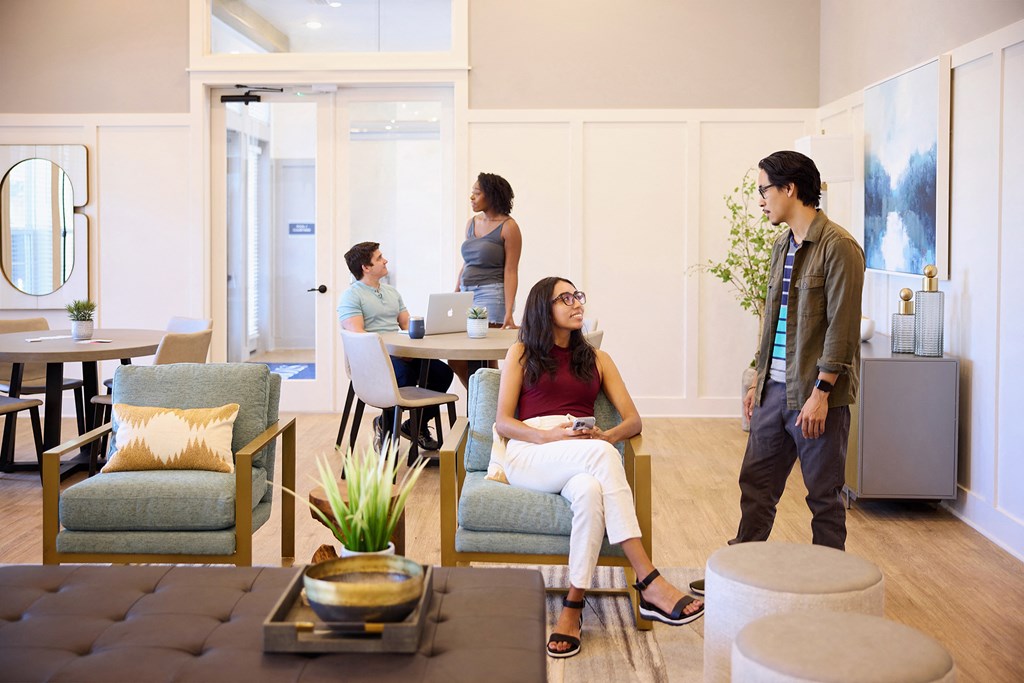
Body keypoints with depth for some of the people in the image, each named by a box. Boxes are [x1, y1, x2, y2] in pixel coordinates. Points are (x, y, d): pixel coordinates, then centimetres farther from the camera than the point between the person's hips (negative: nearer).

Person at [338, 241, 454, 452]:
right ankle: (385, 425, -9)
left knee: (443, 372, -15)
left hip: (400, 354, 7)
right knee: (405, 375, -37)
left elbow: (407, 324, 20)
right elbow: (357, 335, -15)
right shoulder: (351, 296, -3)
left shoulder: (391, 292, 23)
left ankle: (416, 425, 4)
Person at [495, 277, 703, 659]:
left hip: (584, 460, 3)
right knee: (600, 454, -36)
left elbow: (633, 419, 14)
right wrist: (550, 435, -14)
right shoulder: (522, 354, 16)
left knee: (590, 490, -38)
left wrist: (608, 436, -10)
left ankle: (573, 608, -36)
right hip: (529, 452, -2)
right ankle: (650, 584, -43)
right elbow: (503, 423, 5)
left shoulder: (597, 359, 25)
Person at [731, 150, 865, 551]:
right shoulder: (782, 246, 14)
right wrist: (758, 382, 17)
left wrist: (820, 393, -19)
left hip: (817, 396, -8)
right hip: (774, 390, 8)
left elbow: (841, 327, -17)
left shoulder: (838, 247, -12)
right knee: (755, 484, 12)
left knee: (824, 495, 5)